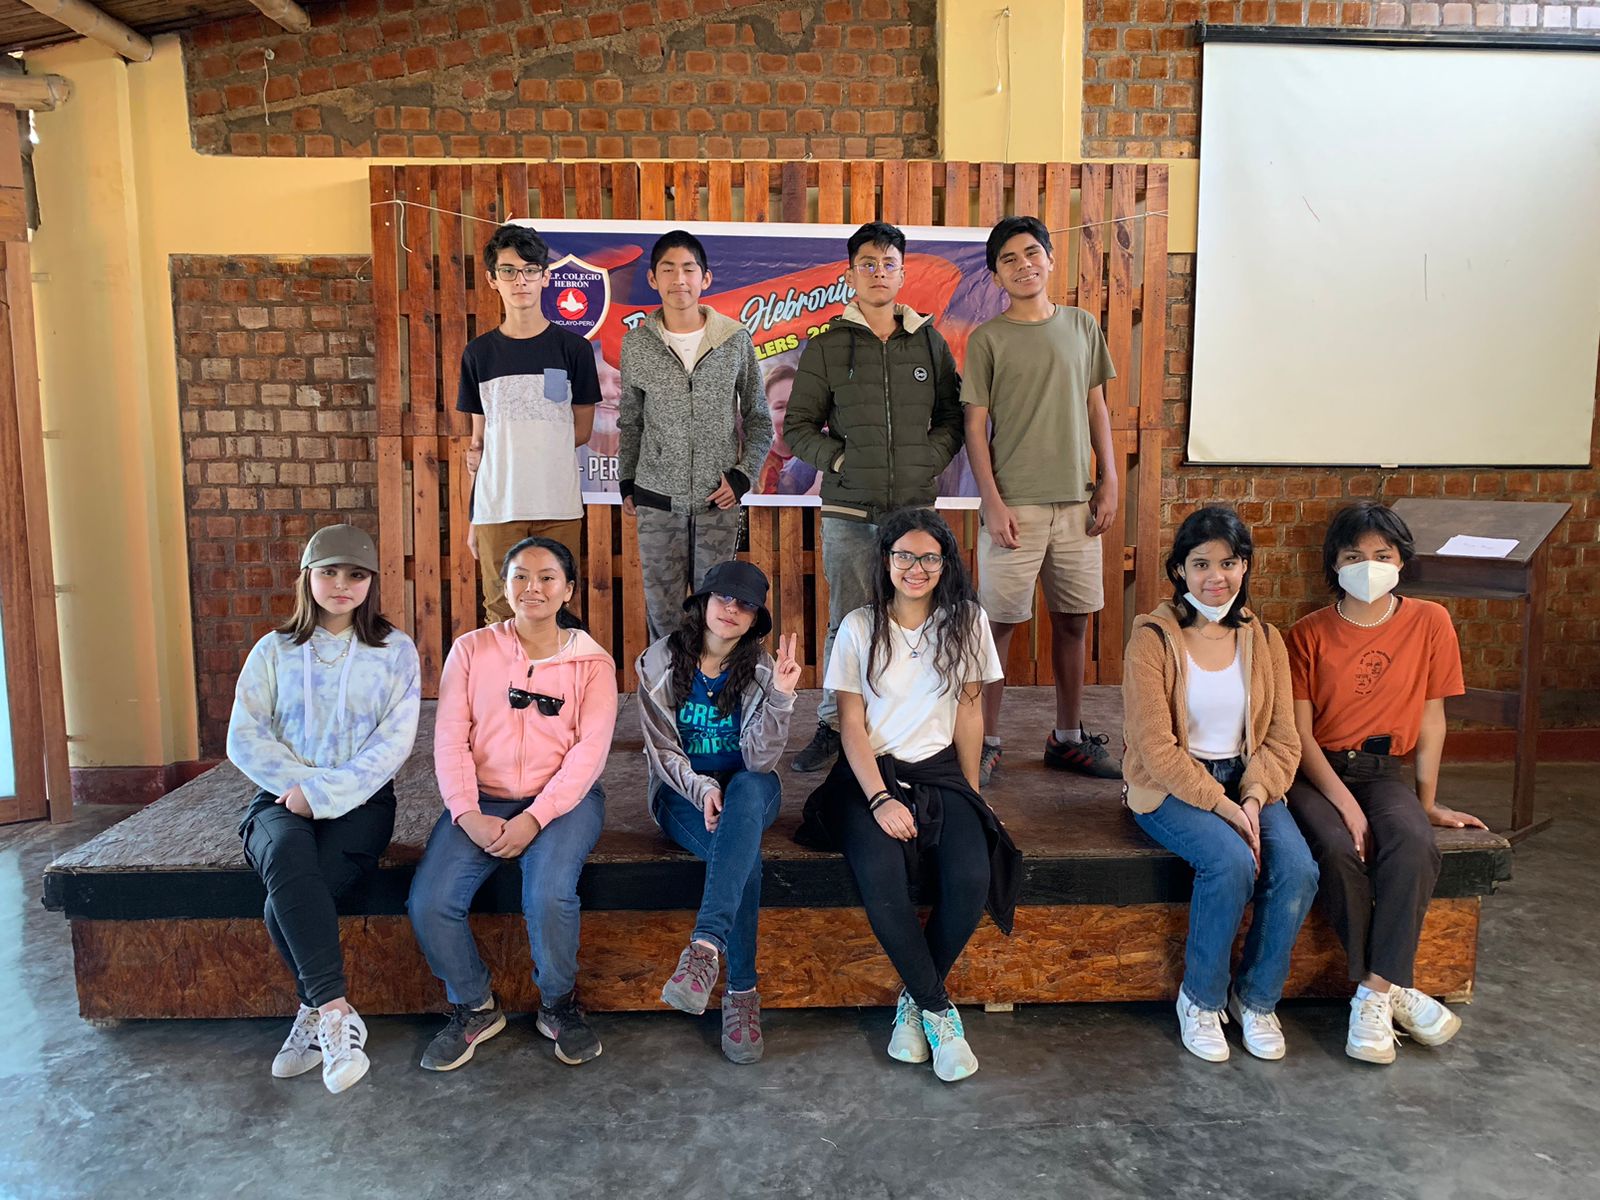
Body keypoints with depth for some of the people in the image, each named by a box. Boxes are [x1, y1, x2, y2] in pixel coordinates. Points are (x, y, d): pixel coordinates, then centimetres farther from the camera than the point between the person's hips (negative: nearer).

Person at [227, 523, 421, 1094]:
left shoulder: (395, 651, 6)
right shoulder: (274, 650, 13)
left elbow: (394, 742, -4)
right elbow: (245, 737, 4)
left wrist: (324, 792, -14)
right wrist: (300, 783, -11)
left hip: (360, 800, -2)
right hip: (283, 796, 2)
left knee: (286, 906, -27)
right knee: (285, 855, -34)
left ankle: (315, 1015, -7)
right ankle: (335, 1011, -30)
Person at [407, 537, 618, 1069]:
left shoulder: (592, 662, 2)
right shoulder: (471, 650, 6)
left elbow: (589, 750, -8)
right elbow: (449, 739, 0)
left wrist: (534, 818, -19)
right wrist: (468, 815, -14)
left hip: (564, 800, -2)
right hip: (483, 800, 2)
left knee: (549, 896, -29)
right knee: (429, 902, -19)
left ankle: (559, 1004, 2)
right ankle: (473, 1007, 9)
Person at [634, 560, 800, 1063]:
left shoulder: (761, 668, -3)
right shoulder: (660, 661, -2)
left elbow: (759, 760, -12)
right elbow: (661, 748, -3)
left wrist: (780, 696, -27)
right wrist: (702, 790, -20)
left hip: (747, 788, 1)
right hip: (682, 791, 0)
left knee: (750, 789, -38)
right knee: (745, 854, -32)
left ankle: (705, 946, -46)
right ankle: (741, 991, -25)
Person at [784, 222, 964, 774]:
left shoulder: (930, 342, 12)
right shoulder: (826, 346, 6)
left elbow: (954, 415, 17)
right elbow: (799, 426, 8)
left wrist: (932, 459, 1)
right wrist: (837, 459, -5)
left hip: (916, 505, 2)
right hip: (849, 507, -1)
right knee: (847, 622, 2)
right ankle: (833, 726, 14)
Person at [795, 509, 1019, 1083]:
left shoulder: (966, 621, 5)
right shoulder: (859, 628, 0)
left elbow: (969, 713, 9)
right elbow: (851, 724, -2)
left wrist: (971, 795, 6)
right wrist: (879, 799, -14)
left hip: (939, 771, 2)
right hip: (872, 774, -1)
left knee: (972, 880, -26)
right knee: (881, 881, -30)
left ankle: (914, 1002, -1)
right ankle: (938, 1010, -9)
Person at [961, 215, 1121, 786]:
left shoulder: (1082, 326, 10)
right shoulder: (987, 339, -1)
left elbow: (1096, 408, 13)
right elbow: (976, 427, -3)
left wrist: (1108, 480, 5)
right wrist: (992, 501, -11)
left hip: (1076, 501, 4)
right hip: (1015, 503, -4)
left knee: (1073, 620, 10)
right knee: (1000, 622, -2)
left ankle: (1068, 738, 23)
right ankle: (986, 741, 11)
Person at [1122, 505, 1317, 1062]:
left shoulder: (1264, 640, 5)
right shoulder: (1153, 639, -10)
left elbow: (1283, 740, 3)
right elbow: (1157, 749, -15)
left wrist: (1252, 798, -15)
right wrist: (1222, 807, -21)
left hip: (1247, 782, 4)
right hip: (1171, 788, -4)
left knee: (1298, 869, -21)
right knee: (1232, 862, -30)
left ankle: (1257, 997, 4)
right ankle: (1200, 998, -4)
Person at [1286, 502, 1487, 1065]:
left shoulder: (1429, 622, 1)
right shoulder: (1309, 634, -3)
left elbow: (1432, 718, 7)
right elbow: (1300, 732, -6)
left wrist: (1428, 802, 4)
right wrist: (1343, 802, -18)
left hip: (1383, 771, 1)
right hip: (1315, 771, -1)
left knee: (1414, 844, -31)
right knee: (1339, 850, -31)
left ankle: (1374, 993, -22)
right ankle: (1391, 990, -13)